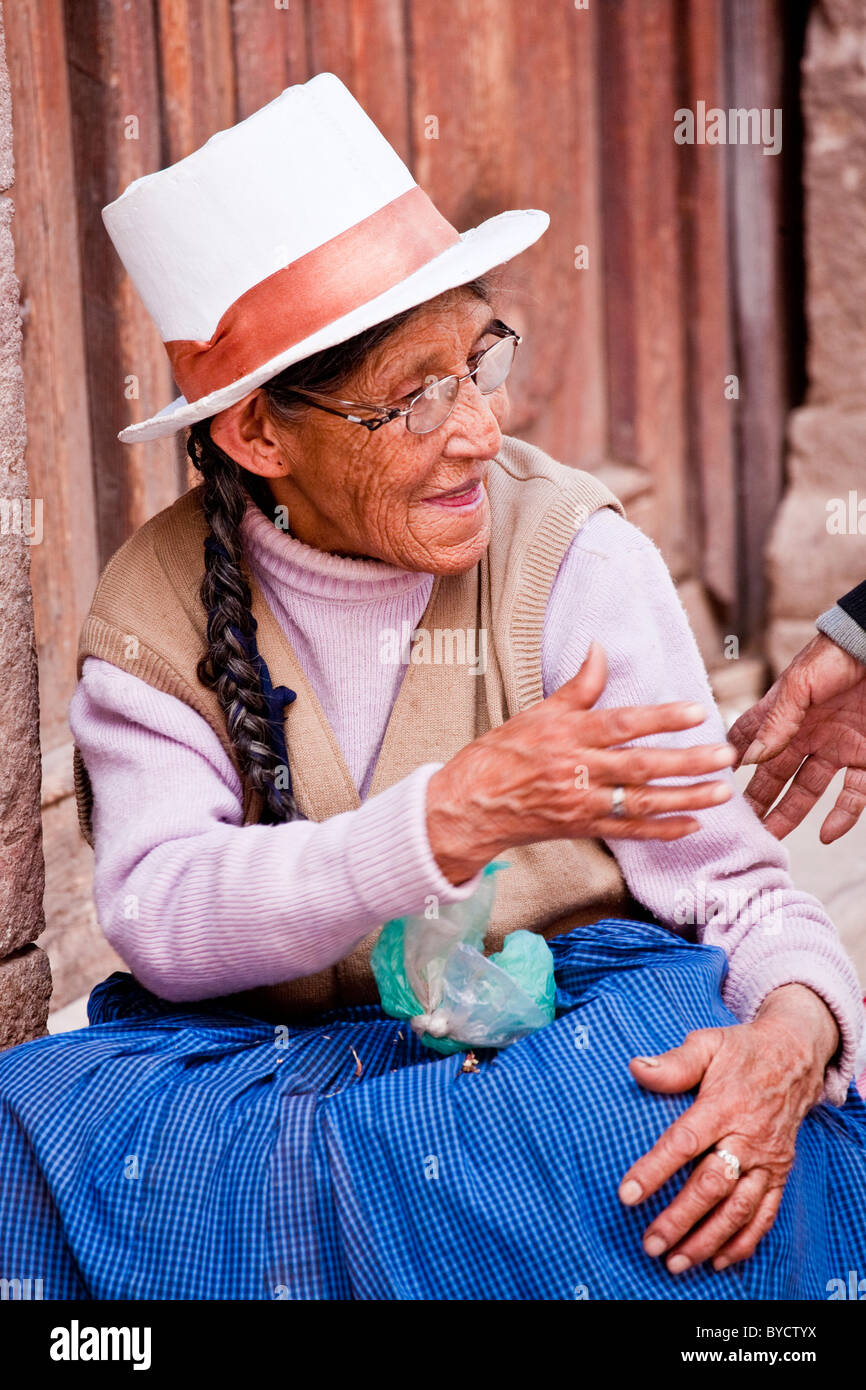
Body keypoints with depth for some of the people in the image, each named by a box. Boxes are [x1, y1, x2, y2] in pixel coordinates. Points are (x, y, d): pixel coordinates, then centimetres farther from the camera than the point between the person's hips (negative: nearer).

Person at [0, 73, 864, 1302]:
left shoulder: (576, 556, -6)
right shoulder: (156, 612, -3)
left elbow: (734, 884, -5)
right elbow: (158, 922, -16)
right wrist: (457, 816, -30)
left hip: (564, 1047, 0)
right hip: (268, 1058, 1)